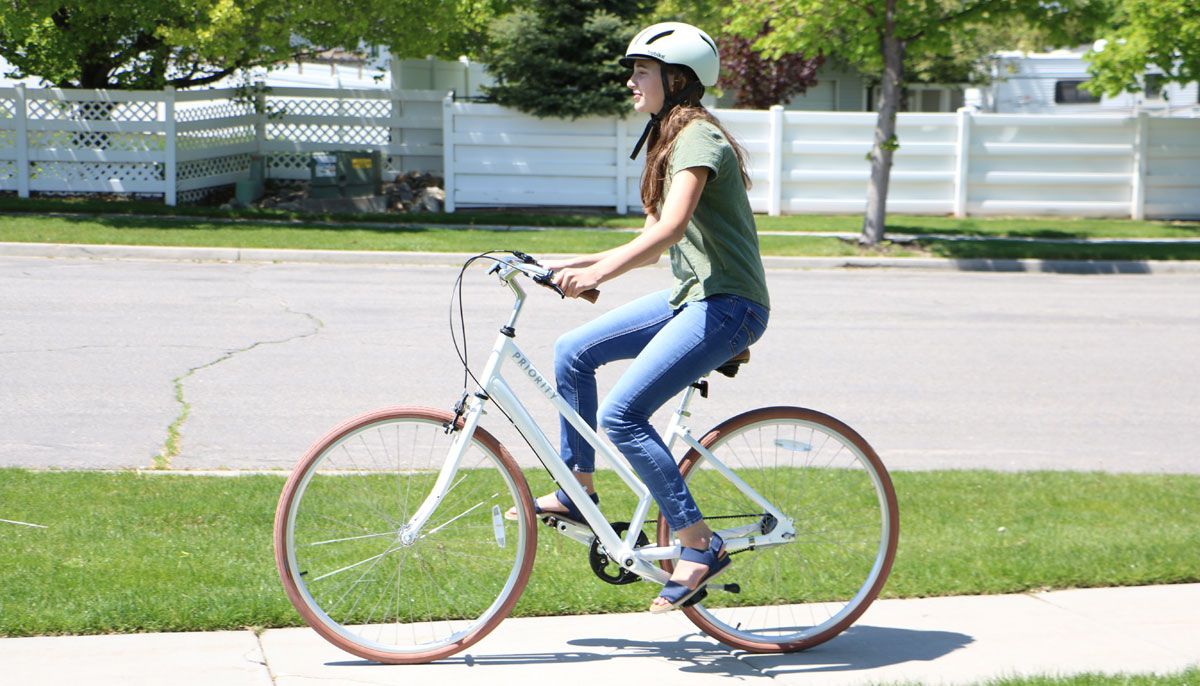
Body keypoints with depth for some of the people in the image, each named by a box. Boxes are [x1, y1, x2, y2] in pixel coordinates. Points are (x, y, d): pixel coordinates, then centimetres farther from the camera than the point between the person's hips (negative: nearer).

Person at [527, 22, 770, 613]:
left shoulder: (699, 137, -13)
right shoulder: (671, 141, 18)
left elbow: (671, 227, -29)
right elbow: (653, 244, 18)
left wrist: (597, 274, -36)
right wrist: (573, 264, 8)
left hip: (727, 304, -10)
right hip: (692, 296, 10)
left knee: (621, 415, -19)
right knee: (573, 352, 8)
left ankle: (701, 546, -12)